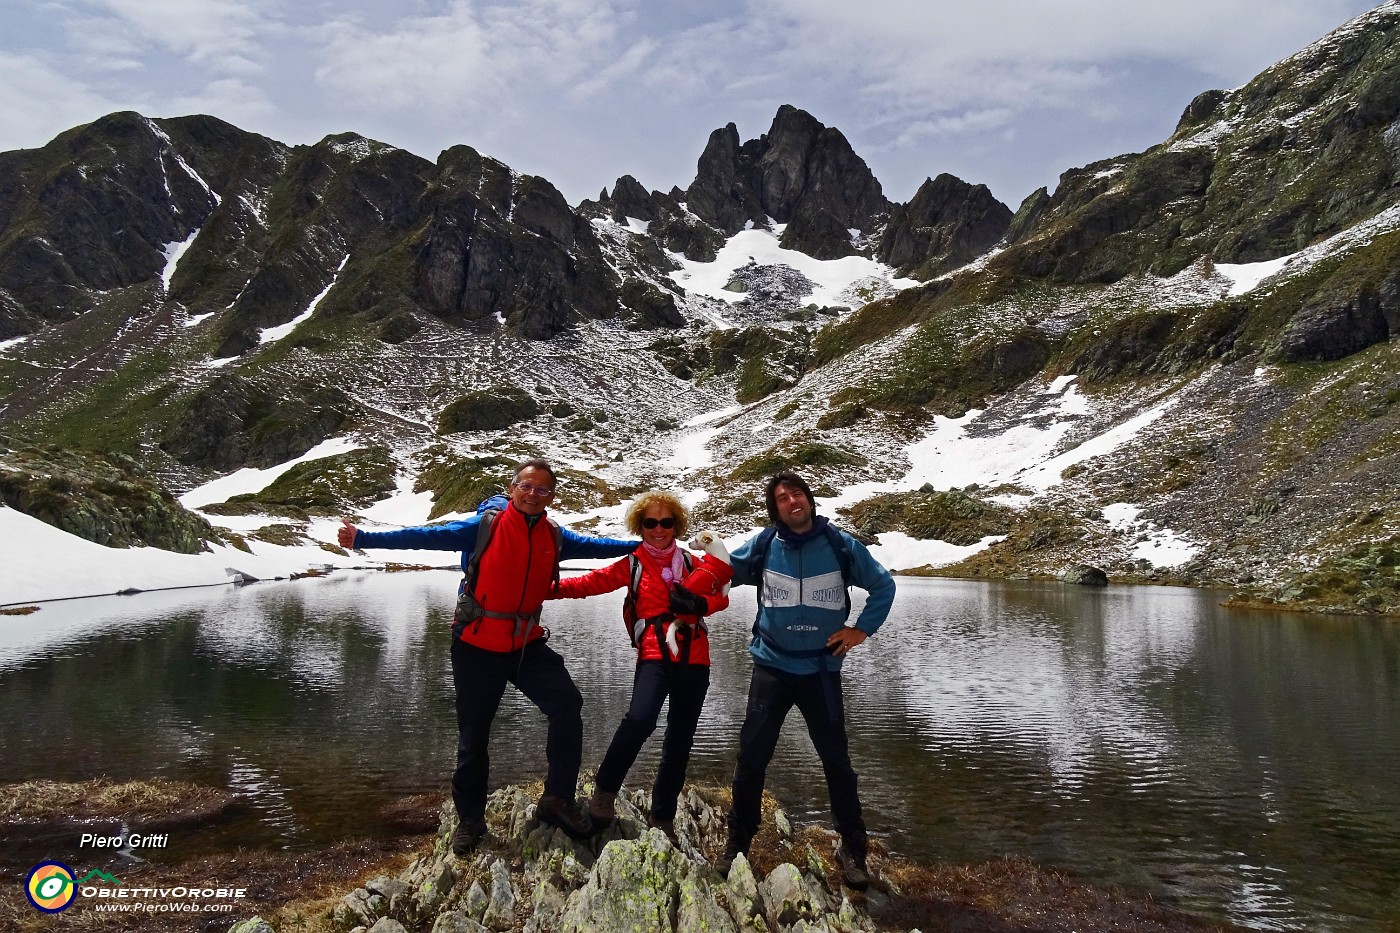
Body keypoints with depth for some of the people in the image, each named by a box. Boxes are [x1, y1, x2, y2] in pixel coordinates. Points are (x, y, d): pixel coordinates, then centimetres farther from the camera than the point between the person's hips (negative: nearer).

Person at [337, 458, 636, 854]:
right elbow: (427, 535, -10)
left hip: (527, 644, 3)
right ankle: (470, 819, 27)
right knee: (473, 734, 7)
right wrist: (363, 539, -13)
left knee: (567, 705, -13)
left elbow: (595, 545, 16)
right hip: (478, 645, -3)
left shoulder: (555, 537, 4)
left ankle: (558, 799, 2)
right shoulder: (485, 526, -8)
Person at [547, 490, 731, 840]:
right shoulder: (632, 565, 5)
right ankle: (605, 790, -4)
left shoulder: (692, 563, 13)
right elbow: (594, 582, -4)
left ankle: (662, 817, 23)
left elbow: (720, 596, 11)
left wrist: (698, 604, -9)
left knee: (680, 740, 8)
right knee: (640, 719, -27)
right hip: (655, 656, -3)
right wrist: (552, 588, -16)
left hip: (693, 660, 3)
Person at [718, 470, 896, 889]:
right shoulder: (763, 545, -5)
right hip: (772, 667, 0)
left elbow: (884, 585, 7)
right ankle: (737, 841, 22)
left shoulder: (840, 545, -5)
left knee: (837, 760, 9)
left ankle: (852, 848, 26)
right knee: (751, 756, 3)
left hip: (822, 670, 0)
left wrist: (861, 630, -1)